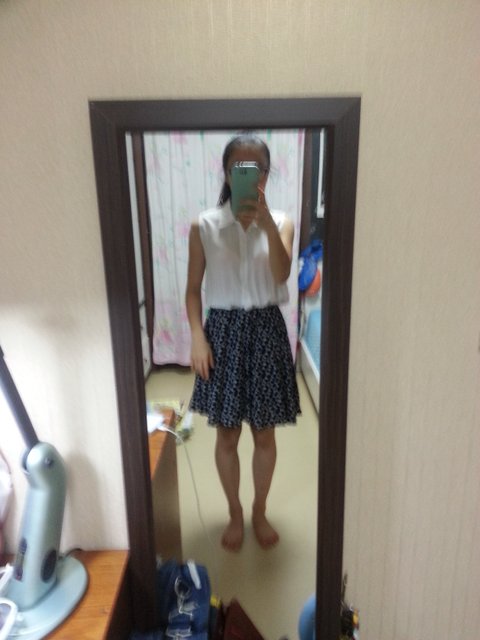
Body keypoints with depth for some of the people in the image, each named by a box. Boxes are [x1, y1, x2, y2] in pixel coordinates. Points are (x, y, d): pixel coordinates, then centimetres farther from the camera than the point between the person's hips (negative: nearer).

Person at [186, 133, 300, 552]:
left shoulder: (281, 222, -1)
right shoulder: (204, 226, -2)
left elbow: (282, 275, -17)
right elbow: (194, 288, 0)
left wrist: (267, 223, -28)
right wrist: (197, 337, -10)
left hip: (266, 331, 1)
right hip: (224, 331, 0)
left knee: (264, 434, 13)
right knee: (227, 435, 11)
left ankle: (260, 511, 38)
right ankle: (235, 513, 36)